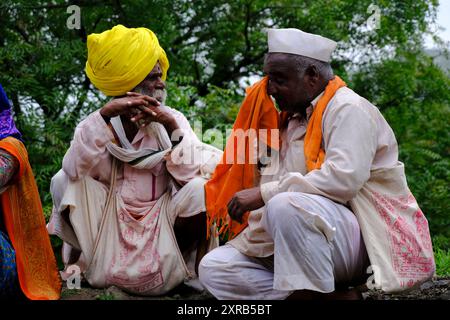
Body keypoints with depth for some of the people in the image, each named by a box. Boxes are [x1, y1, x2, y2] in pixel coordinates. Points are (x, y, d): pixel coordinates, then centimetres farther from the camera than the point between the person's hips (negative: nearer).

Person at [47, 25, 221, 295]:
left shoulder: (172, 119, -2)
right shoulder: (98, 122, -2)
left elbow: (192, 175, -15)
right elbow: (73, 169, -21)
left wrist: (172, 127, -25)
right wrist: (104, 115, -28)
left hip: (162, 224, 0)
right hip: (110, 224, 0)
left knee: (200, 189, -26)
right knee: (63, 181, -20)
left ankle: (200, 270, -2)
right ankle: (74, 260, 2)